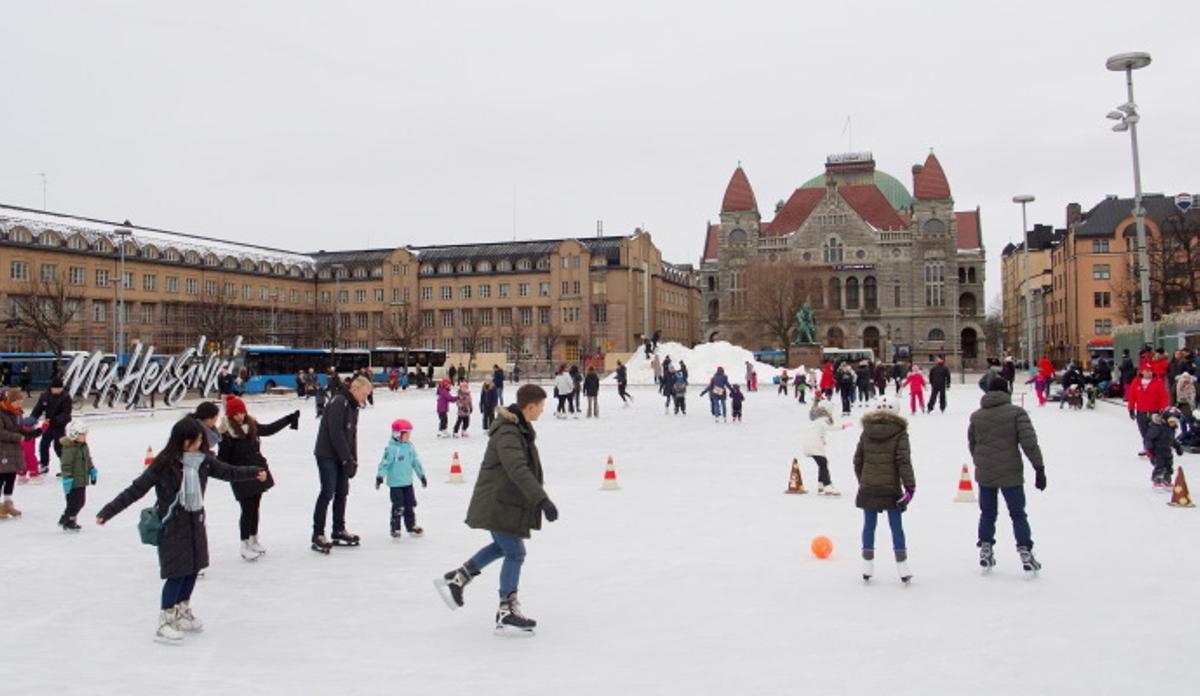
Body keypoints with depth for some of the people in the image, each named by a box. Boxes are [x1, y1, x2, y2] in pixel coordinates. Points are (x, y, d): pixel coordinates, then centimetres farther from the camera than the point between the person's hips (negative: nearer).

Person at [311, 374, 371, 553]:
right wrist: (347, 459, -20)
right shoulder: (338, 403, -17)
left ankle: (339, 531, 20)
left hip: (341, 457, 9)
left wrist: (353, 461, 7)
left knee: (342, 492, 11)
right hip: (327, 455, -9)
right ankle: (318, 535, -2)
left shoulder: (353, 406, 13)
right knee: (328, 493, -9)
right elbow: (336, 433, -23)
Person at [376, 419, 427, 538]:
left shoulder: (410, 447, 5)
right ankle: (395, 528, 7)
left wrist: (422, 475, 17)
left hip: (408, 482, 7)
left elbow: (416, 462, 13)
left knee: (411, 505, 12)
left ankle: (411, 526, 24)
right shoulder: (391, 448, -16)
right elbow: (385, 463, -16)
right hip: (395, 483, -7)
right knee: (398, 507, -5)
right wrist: (380, 477, -20)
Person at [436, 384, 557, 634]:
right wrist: (542, 499, -45)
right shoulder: (507, 433, -25)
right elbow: (518, 469, -38)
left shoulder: (520, 427, 8)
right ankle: (507, 612, 7)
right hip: (498, 503, -10)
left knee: (504, 546, 23)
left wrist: (540, 486, 38)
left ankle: (456, 578, 32)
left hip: (505, 501, 10)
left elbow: (528, 464, 25)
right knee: (515, 552, -3)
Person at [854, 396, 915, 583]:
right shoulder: (899, 432, -6)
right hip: (891, 489, -2)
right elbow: (903, 461, -13)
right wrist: (910, 486, -11)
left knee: (869, 525, 11)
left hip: (868, 488, 2)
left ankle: (867, 565, 14)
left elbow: (857, 460, 7)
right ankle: (902, 568, 8)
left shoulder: (866, 432, 3)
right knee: (896, 527, 6)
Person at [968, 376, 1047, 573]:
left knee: (987, 513, 17)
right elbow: (1029, 442, -15)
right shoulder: (1016, 412, -8)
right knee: (1018, 514, 9)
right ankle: (1025, 552, 7)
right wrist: (1039, 468, -10)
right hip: (1010, 474, -3)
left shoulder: (976, 416, 3)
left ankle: (985, 550, 21)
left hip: (984, 475, 3)